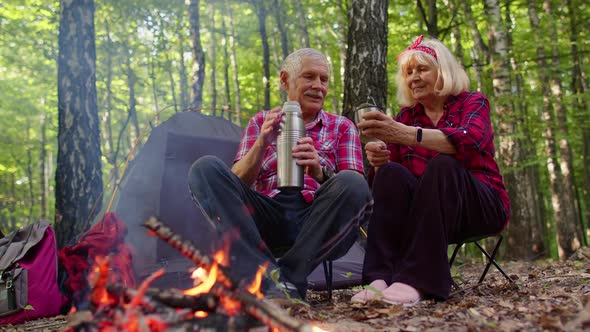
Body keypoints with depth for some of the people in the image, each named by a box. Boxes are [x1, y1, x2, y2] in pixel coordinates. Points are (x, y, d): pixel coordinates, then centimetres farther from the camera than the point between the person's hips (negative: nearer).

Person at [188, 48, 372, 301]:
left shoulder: (342, 127, 17)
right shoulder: (261, 122, 19)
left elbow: (355, 186, 2)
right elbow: (236, 184, 7)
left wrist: (321, 173, -20)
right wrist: (261, 144, -11)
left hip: (314, 225, -1)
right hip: (266, 221, 1)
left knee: (352, 184, -30)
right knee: (205, 169, -20)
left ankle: (288, 278, -27)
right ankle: (271, 280, -33)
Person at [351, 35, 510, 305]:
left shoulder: (473, 103, 1)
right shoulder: (405, 116, 11)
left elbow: (470, 141, -25)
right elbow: (379, 180, 1)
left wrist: (407, 134, -40)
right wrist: (378, 161, -24)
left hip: (480, 208, -2)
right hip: (428, 211, 3)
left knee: (442, 165, -32)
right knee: (391, 173, -25)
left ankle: (416, 280, -42)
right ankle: (382, 277, -38)